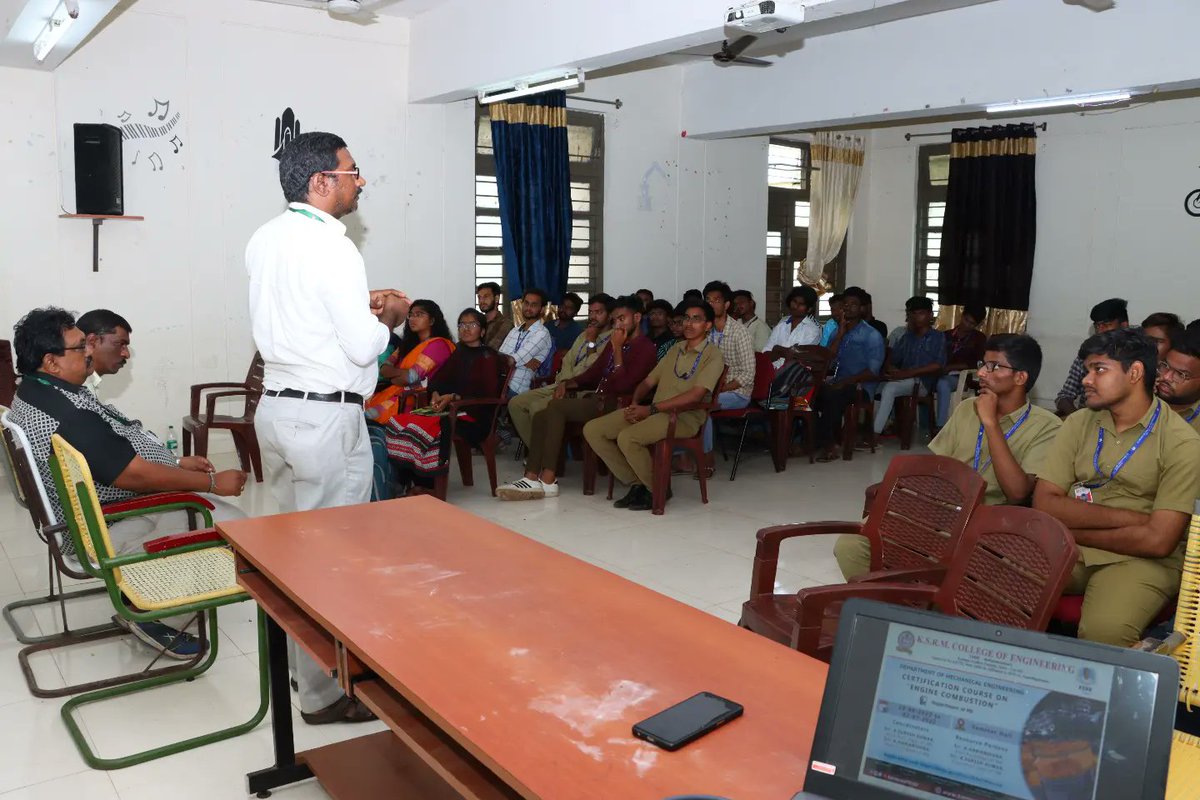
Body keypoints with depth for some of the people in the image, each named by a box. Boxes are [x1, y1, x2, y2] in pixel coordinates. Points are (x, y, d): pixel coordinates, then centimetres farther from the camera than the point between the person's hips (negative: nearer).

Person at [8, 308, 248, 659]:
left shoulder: (34, 393, 6)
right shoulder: (69, 416, -29)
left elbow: (117, 454, 13)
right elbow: (136, 474, -26)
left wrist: (178, 462, 11)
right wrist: (213, 482, -17)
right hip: (105, 532, -11)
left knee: (213, 507, 11)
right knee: (232, 525, -16)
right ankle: (161, 620, -1)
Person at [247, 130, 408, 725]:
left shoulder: (264, 240, 9)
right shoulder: (331, 248, -17)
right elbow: (363, 347, -18)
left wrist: (359, 305, 14)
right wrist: (388, 318, 1)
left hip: (274, 407, 9)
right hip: (326, 417, -9)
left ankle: (299, 663, 33)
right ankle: (325, 692, 11)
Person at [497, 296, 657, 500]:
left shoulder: (645, 348, -6)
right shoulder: (613, 344, 22)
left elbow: (623, 385, -17)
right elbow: (592, 374, 25)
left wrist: (617, 349, -13)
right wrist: (567, 383, 7)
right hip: (596, 399, 9)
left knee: (556, 406, -26)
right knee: (540, 416, -9)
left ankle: (548, 481, -28)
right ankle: (532, 477, -18)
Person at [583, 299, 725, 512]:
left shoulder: (712, 355, -2)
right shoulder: (676, 349, 22)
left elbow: (696, 395, -15)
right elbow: (648, 381, 21)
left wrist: (651, 409, -18)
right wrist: (635, 403, -2)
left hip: (685, 416, -8)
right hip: (655, 412, 8)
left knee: (627, 438, -33)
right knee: (592, 430, -8)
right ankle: (636, 484, -2)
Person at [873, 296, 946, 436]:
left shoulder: (938, 337, 6)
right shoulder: (907, 337, 22)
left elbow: (938, 365, -9)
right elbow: (891, 361, 14)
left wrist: (909, 373, -19)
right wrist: (891, 369, -12)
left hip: (923, 383, -5)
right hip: (904, 381, 5)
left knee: (890, 388, -32)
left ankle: (875, 433, -33)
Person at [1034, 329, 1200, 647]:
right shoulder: (1079, 423, 8)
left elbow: (1158, 541, -13)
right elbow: (1044, 504, -2)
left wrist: (1075, 529, -6)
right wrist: (1128, 518, -11)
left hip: (1139, 560, -4)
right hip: (1067, 550, 4)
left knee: (1104, 631, -35)